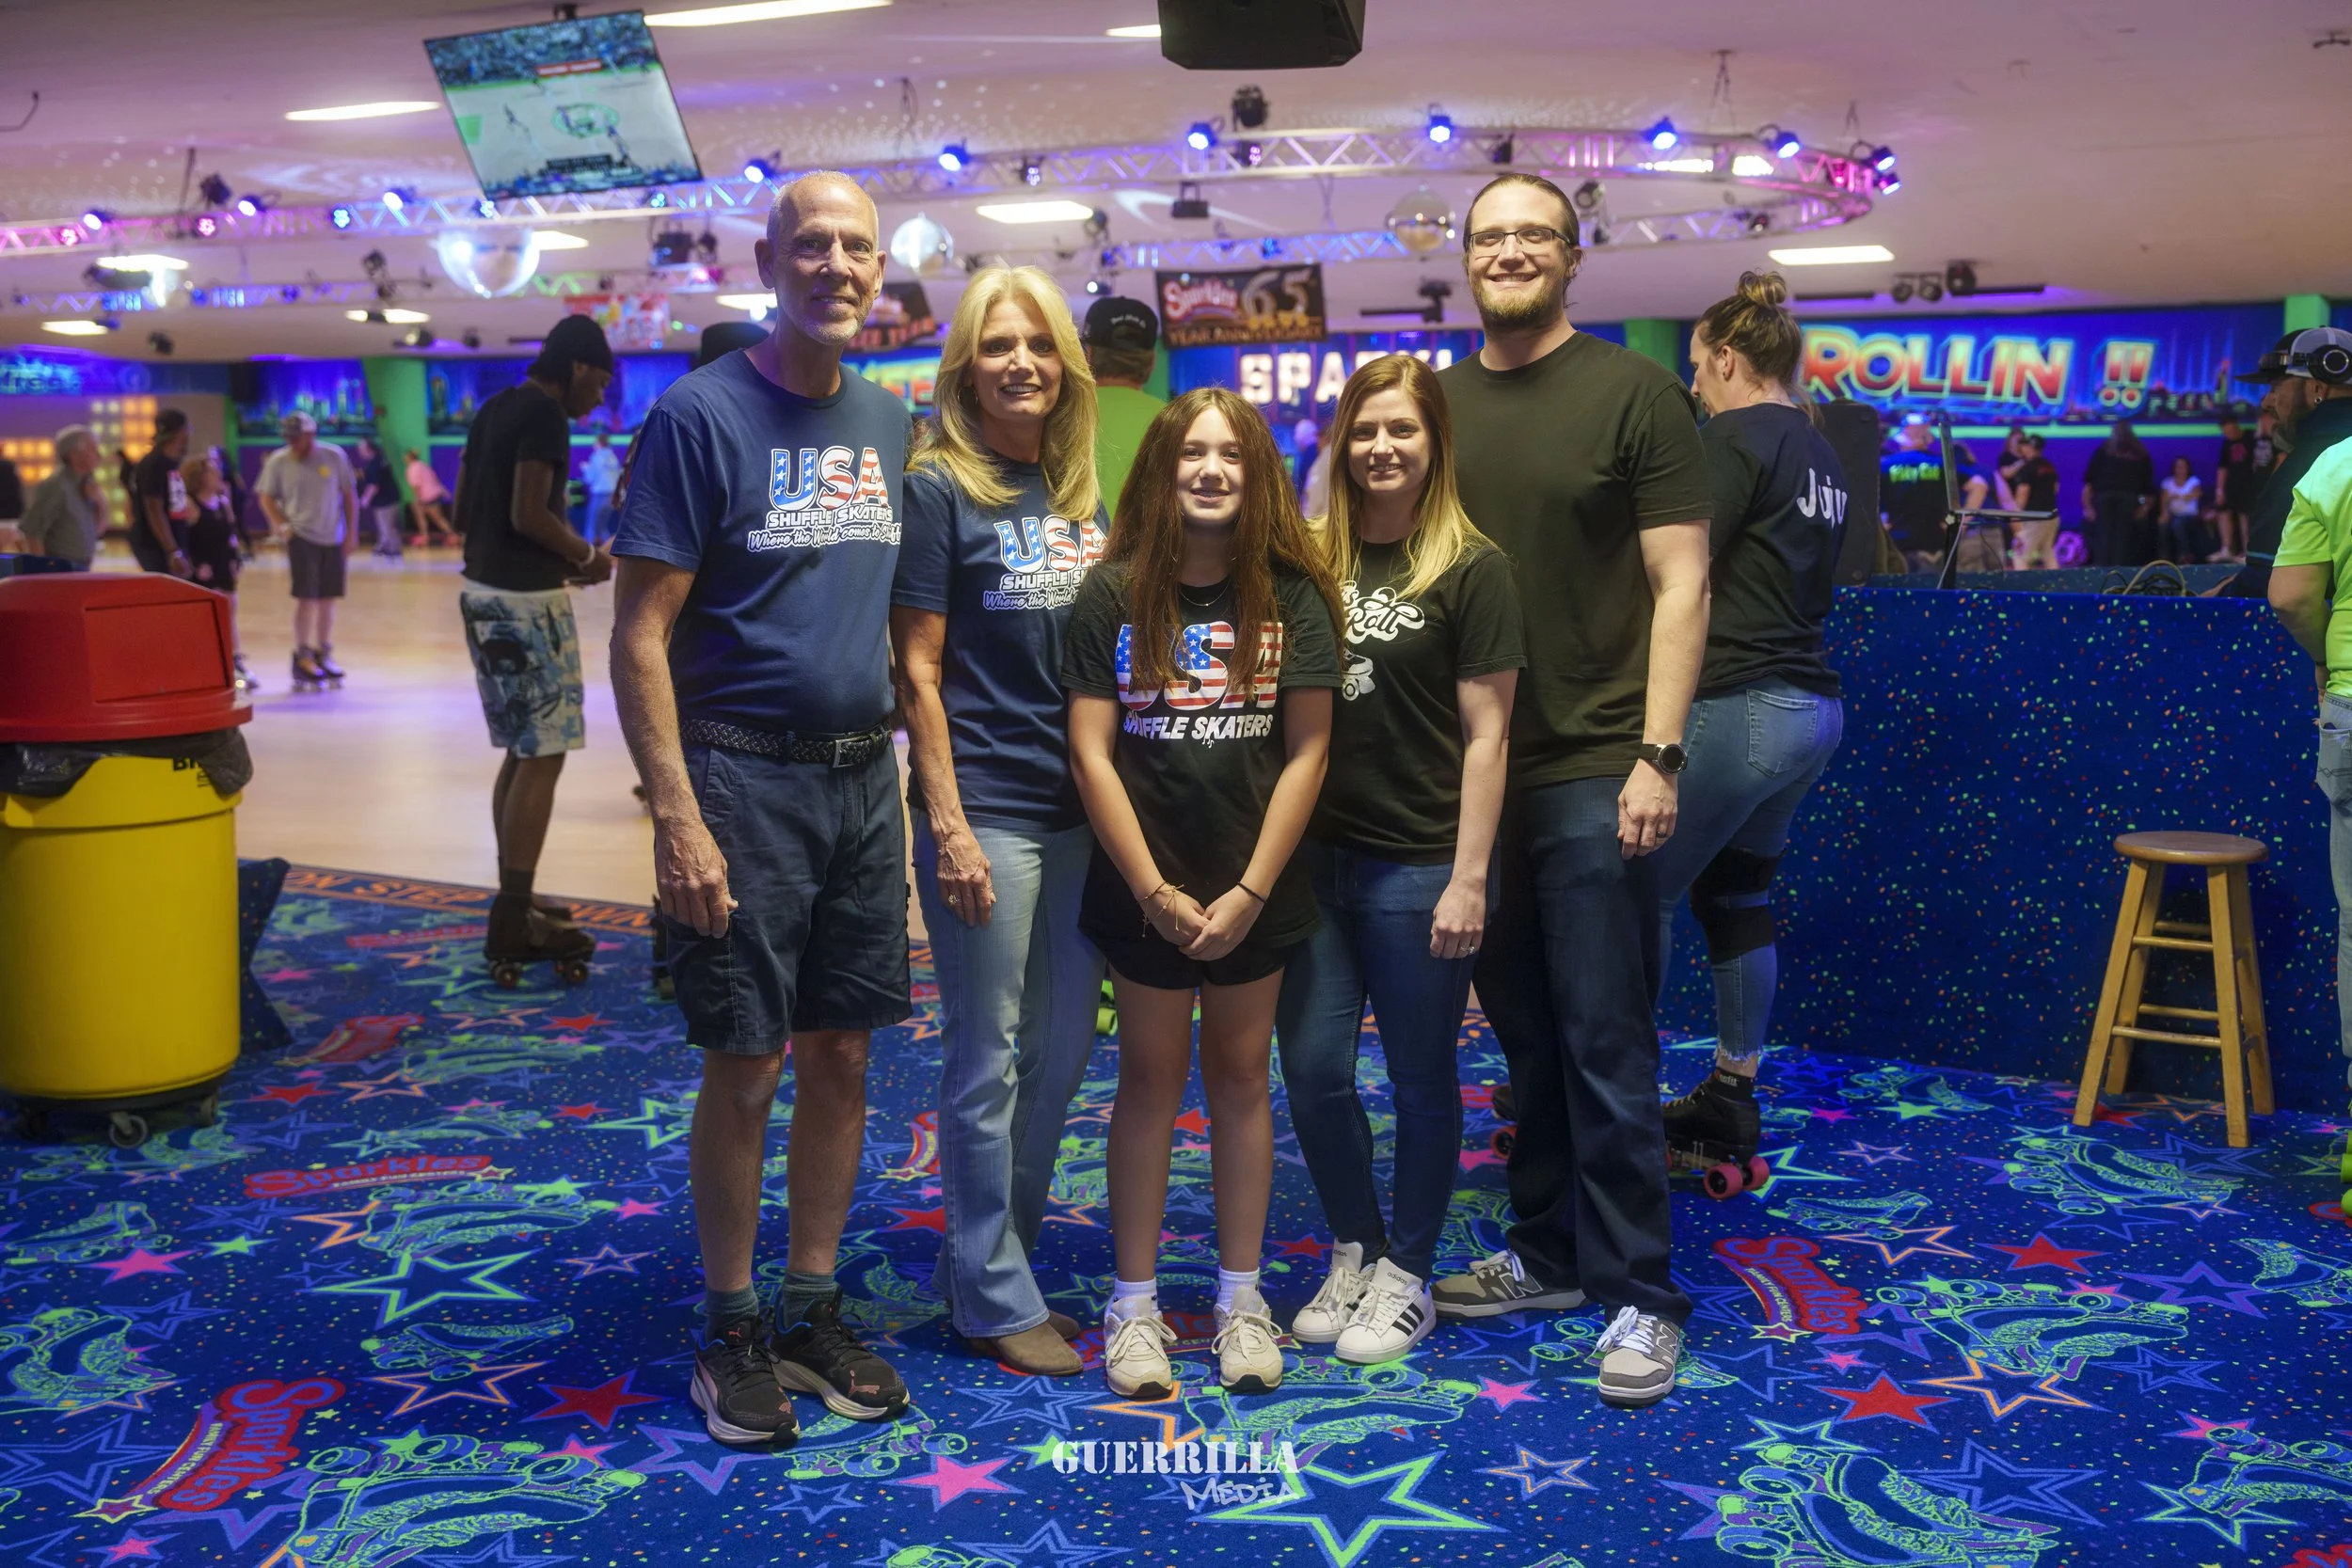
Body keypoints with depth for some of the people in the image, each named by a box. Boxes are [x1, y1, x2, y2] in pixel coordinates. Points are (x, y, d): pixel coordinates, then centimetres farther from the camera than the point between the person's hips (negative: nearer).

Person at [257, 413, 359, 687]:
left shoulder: (334, 457, 0)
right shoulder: (278, 461, -3)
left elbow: (349, 494, 6)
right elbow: (266, 497, 4)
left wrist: (351, 531, 3)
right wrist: (283, 525, -9)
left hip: (333, 538, 2)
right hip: (301, 537, -2)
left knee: (327, 599, 9)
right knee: (306, 597, -7)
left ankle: (324, 654, 21)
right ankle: (302, 657, 1)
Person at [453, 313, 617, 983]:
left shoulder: (494, 408, 15)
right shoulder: (545, 415, -13)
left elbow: (464, 510, 18)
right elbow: (528, 514, -22)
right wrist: (584, 556, -6)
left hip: (483, 589, 10)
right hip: (526, 600, -10)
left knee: (522, 752, 15)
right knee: (542, 757, -6)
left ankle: (514, 906, 20)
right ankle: (514, 922, -5)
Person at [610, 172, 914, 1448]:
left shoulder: (888, 423, 10)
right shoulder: (699, 414, -8)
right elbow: (641, 636, -11)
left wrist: (912, 767, 8)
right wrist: (677, 818, -18)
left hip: (864, 776, 6)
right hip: (742, 778, -5)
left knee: (842, 1055, 11)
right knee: (746, 1068, 2)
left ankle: (815, 1310, 25)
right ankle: (732, 1332, 19)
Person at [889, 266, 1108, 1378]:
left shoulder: (1083, 493, 12)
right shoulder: (938, 490, -6)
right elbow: (918, 672, -9)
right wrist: (949, 825, -14)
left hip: (1084, 810, 7)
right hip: (986, 812, -6)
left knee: (1062, 1053, 13)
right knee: (989, 1061, 3)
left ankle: (988, 1261, 29)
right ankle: (996, 1298, 17)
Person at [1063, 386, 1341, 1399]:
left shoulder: (1292, 594, -2)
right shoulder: (1113, 593, -4)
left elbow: (1305, 752, -4)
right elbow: (1091, 753, -6)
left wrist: (1250, 891, -10)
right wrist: (1154, 889, -11)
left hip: (1256, 889, 1)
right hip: (1144, 887, 0)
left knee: (1239, 1076, 11)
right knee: (1151, 1079, 8)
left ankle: (1241, 1297, 22)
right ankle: (1134, 1304, 18)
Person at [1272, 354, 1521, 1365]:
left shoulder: (1470, 569, -5)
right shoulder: (1314, 560, 7)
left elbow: (1484, 734, -7)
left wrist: (1469, 878, -12)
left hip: (1418, 864, -4)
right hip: (1317, 854, 4)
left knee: (1420, 1079, 8)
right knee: (1312, 1070, 7)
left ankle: (1406, 1278, 24)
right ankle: (1353, 1253, 28)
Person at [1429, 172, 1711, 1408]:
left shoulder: (1633, 393, -2)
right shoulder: (1435, 403, 11)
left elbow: (1680, 586, -6)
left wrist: (1657, 754, -14)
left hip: (1592, 771, -5)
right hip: (1471, 771, 5)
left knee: (1606, 1043, -1)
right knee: (1522, 1033, 14)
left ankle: (1636, 1295, 10)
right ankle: (1546, 1252, 28)